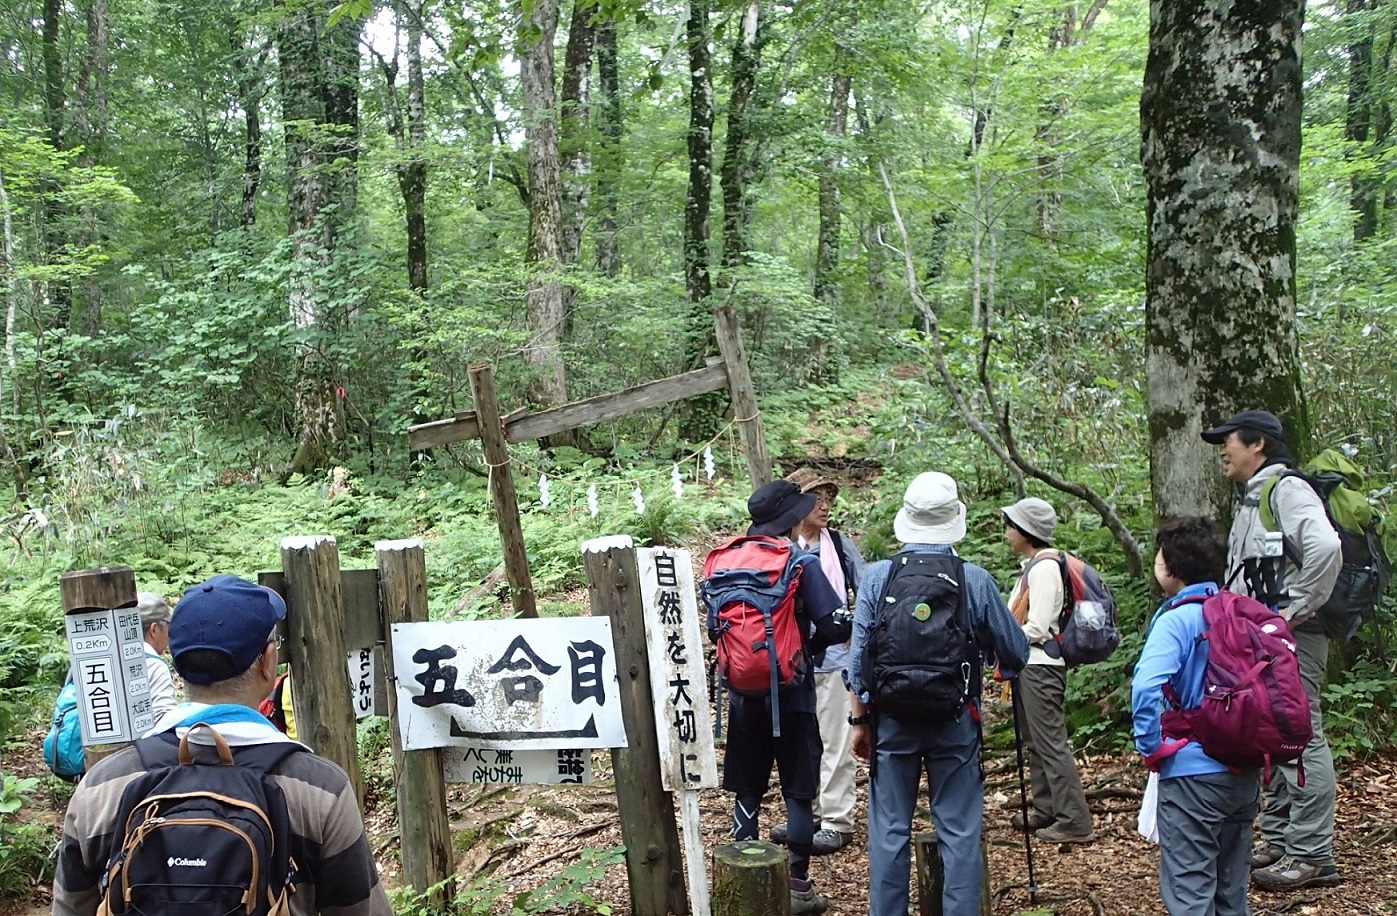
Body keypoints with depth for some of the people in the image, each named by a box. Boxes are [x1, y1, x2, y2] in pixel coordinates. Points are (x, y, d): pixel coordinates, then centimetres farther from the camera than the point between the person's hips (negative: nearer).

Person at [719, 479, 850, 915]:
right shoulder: (802, 563, -11)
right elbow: (837, 627, -16)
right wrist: (808, 644, 1)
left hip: (744, 695, 4)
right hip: (791, 695, -4)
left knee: (746, 791, 13)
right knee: (798, 792, 7)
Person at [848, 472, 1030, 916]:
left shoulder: (876, 576, -6)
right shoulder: (974, 580, -9)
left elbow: (858, 658, -3)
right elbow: (1016, 652, 2)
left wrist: (860, 719, 8)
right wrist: (1006, 667, 25)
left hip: (892, 718, 1)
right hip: (955, 722, -1)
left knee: (889, 831, 10)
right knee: (960, 832, 7)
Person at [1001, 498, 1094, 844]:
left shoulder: (1044, 568, -16)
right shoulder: (1033, 565, 13)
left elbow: (1037, 629, -20)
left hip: (1040, 667, -10)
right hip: (1029, 664, 10)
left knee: (1051, 743, -8)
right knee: (1036, 742, 15)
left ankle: (1075, 823, -6)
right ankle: (1046, 811, 24)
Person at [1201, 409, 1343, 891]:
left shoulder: (1287, 490, -12)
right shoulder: (1250, 500, 19)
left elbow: (1325, 548, -29)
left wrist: (1294, 611, -23)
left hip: (1291, 639, -11)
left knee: (1301, 741, -7)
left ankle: (1312, 856, -2)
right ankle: (1278, 842, 24)